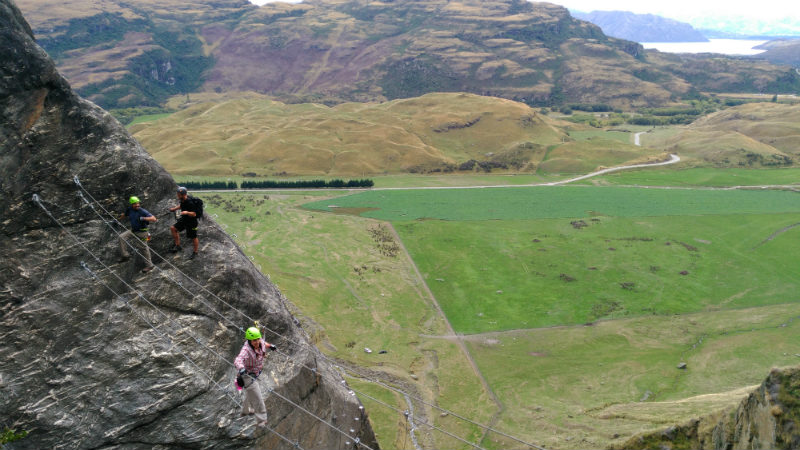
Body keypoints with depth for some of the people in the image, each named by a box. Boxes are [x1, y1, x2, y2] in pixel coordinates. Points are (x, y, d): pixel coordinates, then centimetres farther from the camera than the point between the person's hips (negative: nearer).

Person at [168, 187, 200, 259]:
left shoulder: (190, 203, -30)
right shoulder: (183, 200, -4)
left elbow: (194, 214, -32)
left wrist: (187, 212, -47)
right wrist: (174, 208, 16)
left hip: (191, 222, -9)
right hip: (184, 219, 9)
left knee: (193, 238, 5)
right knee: (173, 228, 5)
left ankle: (195, 252, 25)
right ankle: (178, 246, 15)